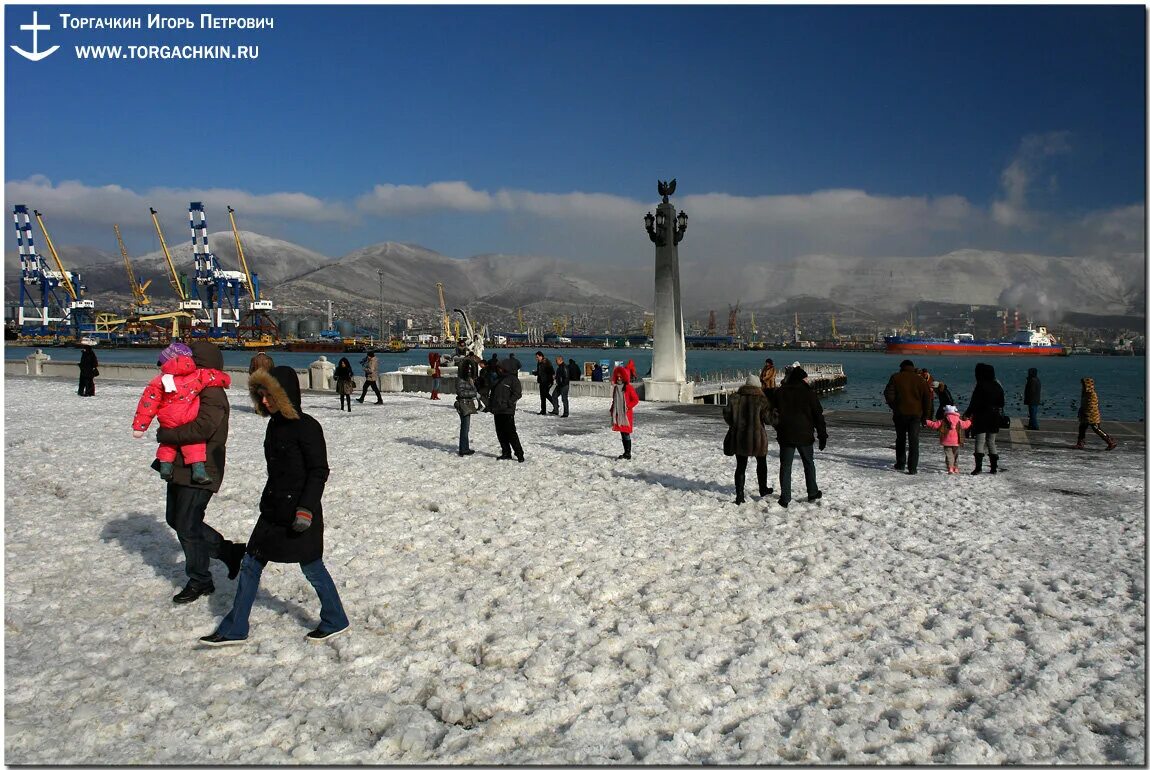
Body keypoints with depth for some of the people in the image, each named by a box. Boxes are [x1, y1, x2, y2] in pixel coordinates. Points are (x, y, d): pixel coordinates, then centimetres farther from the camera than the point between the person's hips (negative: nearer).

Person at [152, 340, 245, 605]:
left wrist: (166, 434, -19)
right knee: (175, 519, 17)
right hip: (182, 468, 11)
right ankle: (229, 551, 24)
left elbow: (201, 428, -30)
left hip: (200, 472, -11)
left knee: (187, 526, -3)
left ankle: (199, 581, 14)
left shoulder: (213, 395, -19)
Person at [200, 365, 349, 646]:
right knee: (250, 565, 10)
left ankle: (336, 621, 24)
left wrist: (306, 510, -23)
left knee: (312, 568, 5)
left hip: (299, 514, -9)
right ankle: (234, 629, 20)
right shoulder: (275, 424, 8)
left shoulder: (306, 427, -17)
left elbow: (319, 472, -18)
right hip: (273, 511, 9)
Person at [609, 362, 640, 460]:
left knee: (626, 434, -6)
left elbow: (635, 399, -8)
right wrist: (612, 409, 12)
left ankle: (628, 453, -2)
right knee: (622, 434, 10)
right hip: (618, 414, 7)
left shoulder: (629, 387, -8)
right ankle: (625, 453, 17)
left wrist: (628, 407, -16)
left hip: (626, 414, -7)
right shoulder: (615, 387, 13)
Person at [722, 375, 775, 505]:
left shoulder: (735, 397, -1)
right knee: (761, 463, 21)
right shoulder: (762, 399, -8)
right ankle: (763, 489, 35)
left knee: (740, 466, 8)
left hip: (738, 437, 2)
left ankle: (739, 495, 2)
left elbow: (727, 415, -1)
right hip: (756, 437, -2)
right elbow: (768, 419, -13)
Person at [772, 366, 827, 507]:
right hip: (805, 435, -1)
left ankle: (785, 498, 1)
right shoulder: (809, 392, -5)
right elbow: (818, 415, -3)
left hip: (785, 436, 1)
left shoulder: (779, 392, 2)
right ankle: (812, 494, 25)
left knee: (785, 466, 4)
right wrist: (822, 436, 2)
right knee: (808, 464, 17)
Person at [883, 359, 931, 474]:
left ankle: (900, 464, 20)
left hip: (900, 413, -1)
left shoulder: (896, 377, 1)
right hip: (916, 414, 1)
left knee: (900, 439, 14)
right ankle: (912, 468, -6)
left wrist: (893, 406, 5)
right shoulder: (920, 380, 7)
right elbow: (927, 399, 7)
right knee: (913, 441, 1)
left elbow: (888, 393, -8)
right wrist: (925, 416, 11)